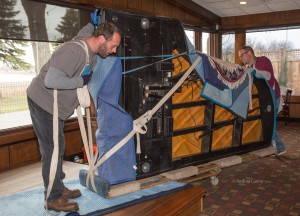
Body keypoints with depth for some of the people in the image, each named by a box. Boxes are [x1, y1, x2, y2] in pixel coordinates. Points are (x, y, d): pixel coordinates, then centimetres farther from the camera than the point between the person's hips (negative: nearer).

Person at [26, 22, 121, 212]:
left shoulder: (91, 52, 3)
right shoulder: (73, 51, -28)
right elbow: (51, 80, -37)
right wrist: (81, 81, -27)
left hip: (55, 106, 9)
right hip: (43, 102, -9)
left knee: (57, 148, 17)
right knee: (52, 149, -3)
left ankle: (59, 188, 32)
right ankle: (54, 198, 11)